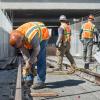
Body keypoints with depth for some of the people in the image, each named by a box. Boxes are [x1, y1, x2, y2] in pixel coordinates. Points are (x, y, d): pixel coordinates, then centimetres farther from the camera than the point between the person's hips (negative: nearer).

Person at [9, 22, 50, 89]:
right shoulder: (16, 38, -22)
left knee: (40, 59, -16)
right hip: (31, 40, 6)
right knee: (30, 58, 0)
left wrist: (29, 63, -22)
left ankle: (41, 81, -16)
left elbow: (36, 49, -29)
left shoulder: (31, 36, -43)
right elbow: (24, 51, -13)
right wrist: (27, 63, -19)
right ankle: (29, 79, 8)